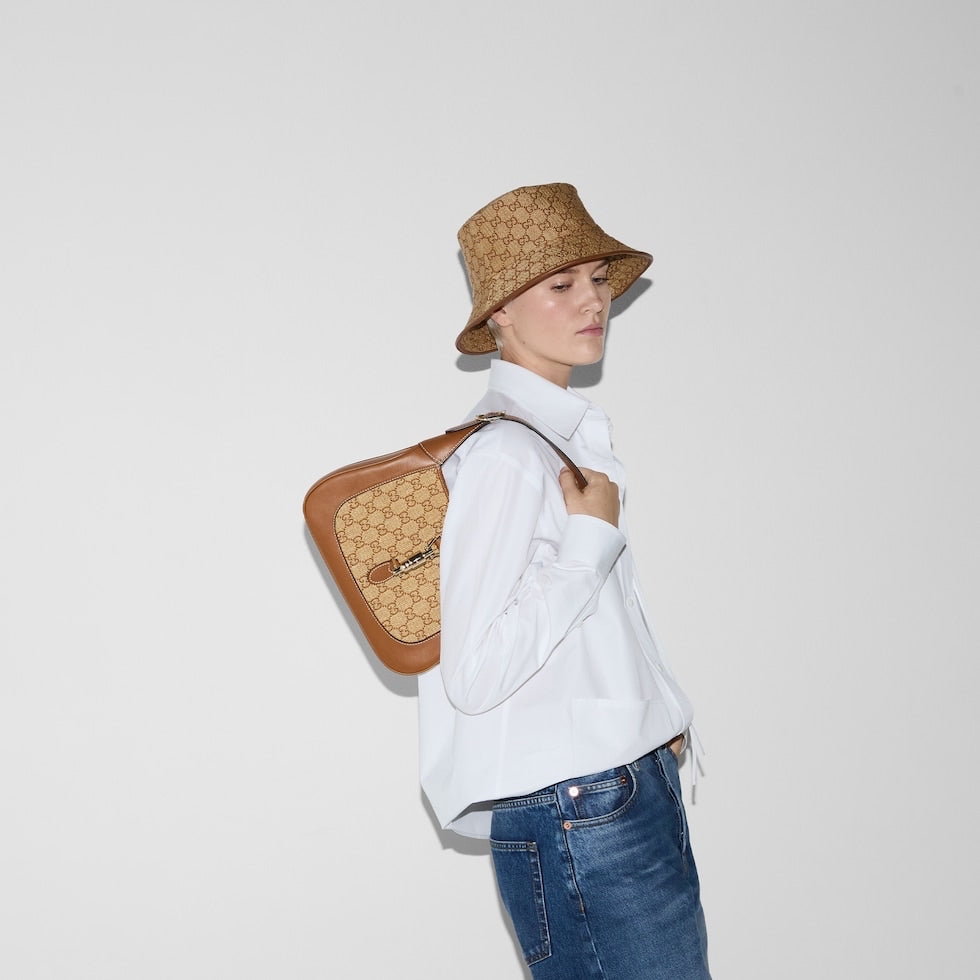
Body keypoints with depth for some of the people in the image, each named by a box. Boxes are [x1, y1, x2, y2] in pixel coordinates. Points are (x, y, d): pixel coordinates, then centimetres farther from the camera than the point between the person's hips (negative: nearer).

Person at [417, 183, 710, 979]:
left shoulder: (571, 436, 12)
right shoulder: (505, 456, -16)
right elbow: (473, 674, -23)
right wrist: (591, 537, -17)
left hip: (641, 799, 9)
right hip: (574, 820, -9)